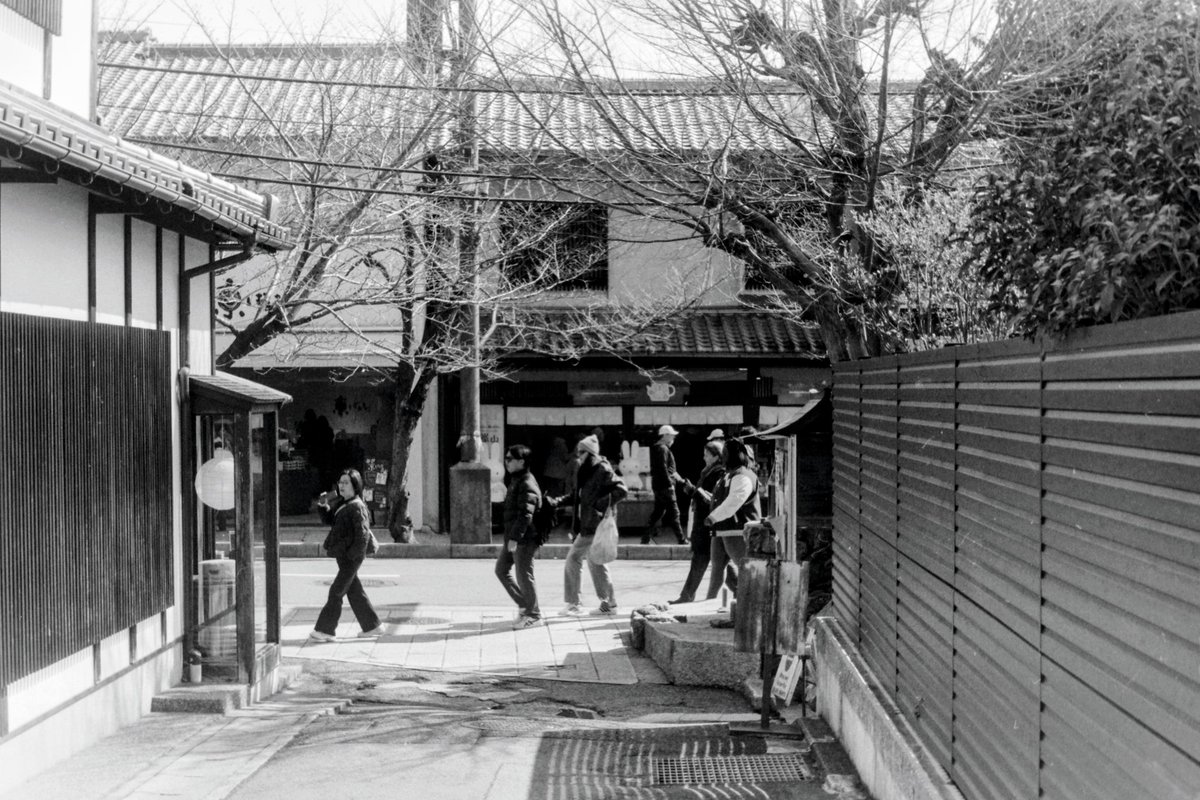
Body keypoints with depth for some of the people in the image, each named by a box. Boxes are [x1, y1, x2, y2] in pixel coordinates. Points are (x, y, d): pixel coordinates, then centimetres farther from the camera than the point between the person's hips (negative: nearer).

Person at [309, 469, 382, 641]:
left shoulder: (357, 507, -16)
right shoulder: (341, 504, 13)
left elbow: (363, 535, -20)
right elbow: (329, 520, 18)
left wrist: (351, 555, -20)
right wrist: (323, 506, 1)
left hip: (350, 557, -10)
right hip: (343, 556, 10)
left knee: (336, 592, -5)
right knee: (354, 591, 14)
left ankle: (324, 630, 0)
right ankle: (372, 626, 22)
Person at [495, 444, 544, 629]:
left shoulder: (527, 484, -18)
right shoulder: (515, 480, 14)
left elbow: (525, 514, -25)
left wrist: (515, 537, -26)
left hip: (524, 539, -10)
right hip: (513, 537, 10)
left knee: (524, 576, -2)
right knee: (501, 569, 14)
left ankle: (533, 615, 10)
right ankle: (524, 604, 21)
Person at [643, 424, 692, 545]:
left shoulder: (657, 448, 20)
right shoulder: (662, 449, -12)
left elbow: (671, 470, 24)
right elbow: (663, 469, -21)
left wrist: (683, 482, 24)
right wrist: (670, 483, -19)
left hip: (658, 486, 10)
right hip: (665, 486, -10)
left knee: (657, 512, 11)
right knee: (673, 512, -5)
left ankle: (646, 539, 9)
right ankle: (681, 540, 0)